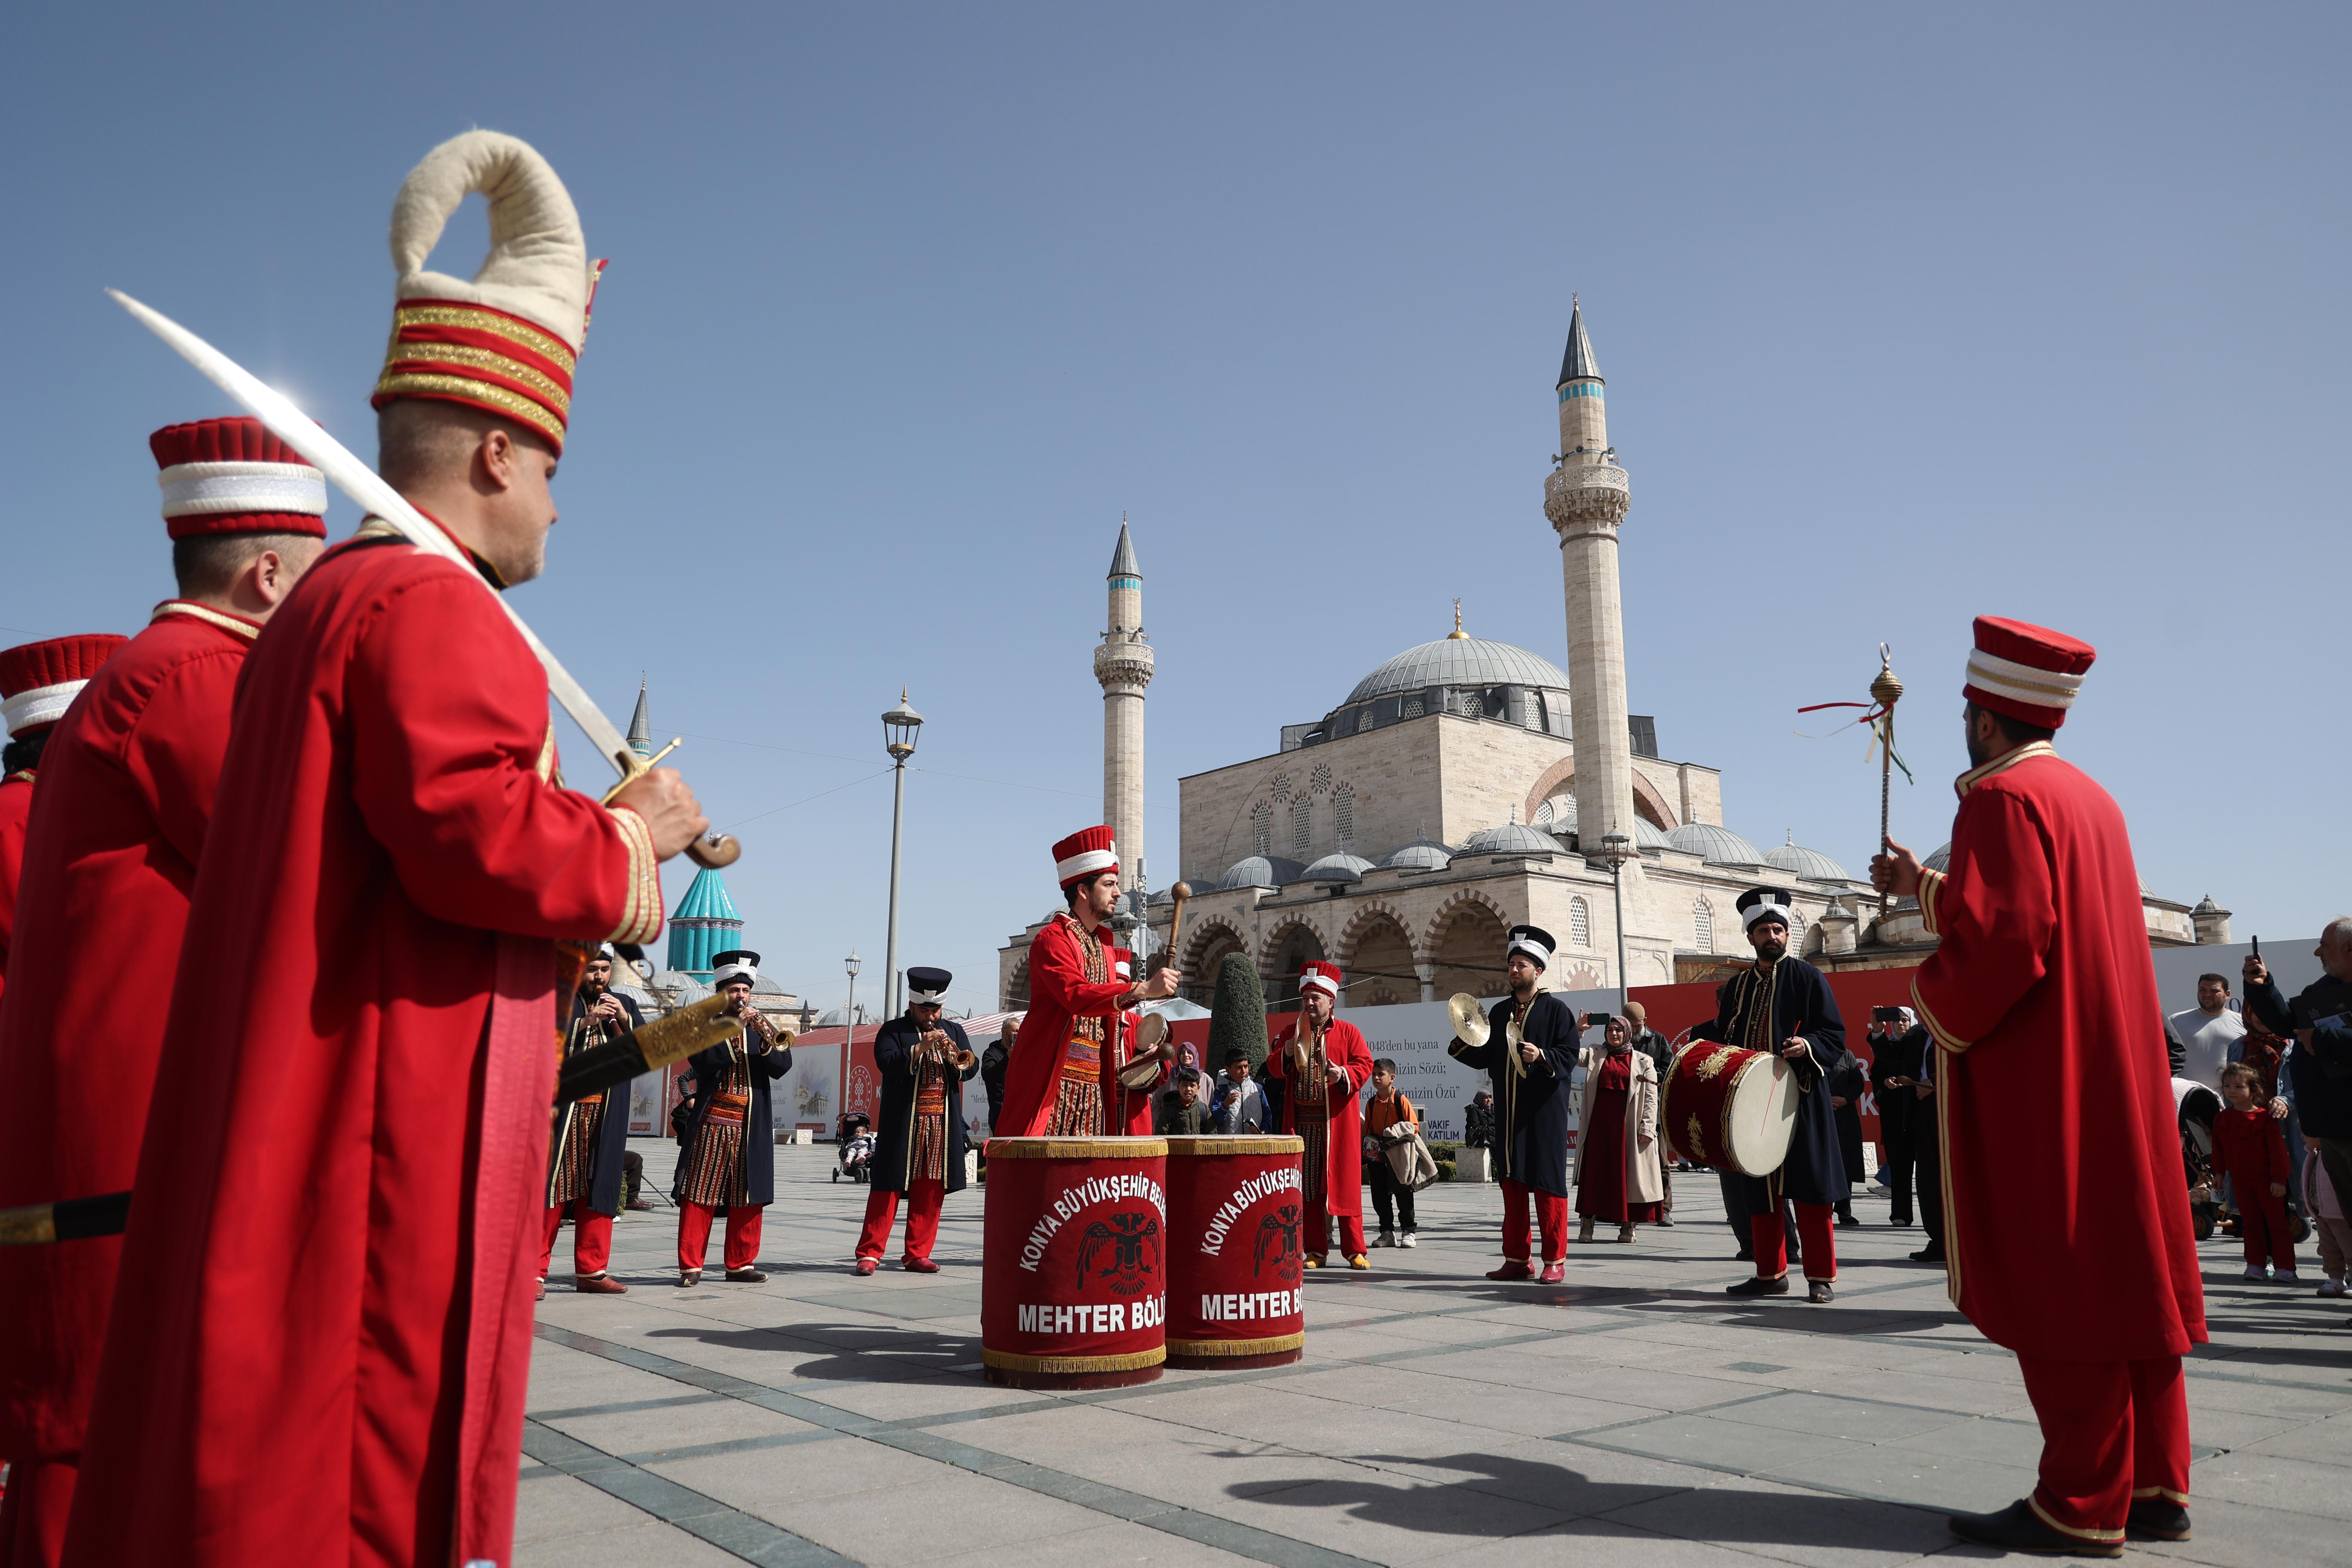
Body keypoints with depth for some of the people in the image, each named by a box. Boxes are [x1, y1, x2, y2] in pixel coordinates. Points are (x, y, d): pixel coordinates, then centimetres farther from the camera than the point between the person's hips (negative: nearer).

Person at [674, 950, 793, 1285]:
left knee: (749, 1199, 4)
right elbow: (703, 1062, -13)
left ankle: (741, 1264, 13)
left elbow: (782, 1067, 2)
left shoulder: (762, 1029, 15)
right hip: (712, 1125, -3)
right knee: (699, 1196, -2)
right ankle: (691, 1266, 3)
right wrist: (735, 1029, -17)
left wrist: (766, 1042, -16)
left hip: (752, 1129, 3)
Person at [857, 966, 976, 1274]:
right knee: (889, 1186, -2)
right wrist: (920, 1048, -20)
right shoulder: (893, 1031, 4)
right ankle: (870, 1253, 3)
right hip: (903, 1126, -4)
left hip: (942, 1125, 4)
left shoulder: (954, 1031, 16)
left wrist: (955, 1057, -12)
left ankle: (917, 1254, 13)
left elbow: (971, 1068, 7)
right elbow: (887, 1064, -12)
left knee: (930, 1191, 5)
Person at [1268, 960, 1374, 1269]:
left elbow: (1365, 1064, -2)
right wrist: (1286, 1053, -10)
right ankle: (1316, 1250, 13)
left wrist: (1344, 1074, -20)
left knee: (1345, 1183, -1)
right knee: (1307, 1185, 5)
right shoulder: (1292, 1032, 12)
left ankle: (1354, 1250, 6)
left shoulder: (1348, 1032, 4)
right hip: (1302, 1122, 3)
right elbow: (1273, 1069, 10)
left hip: (1338, 1122, -3)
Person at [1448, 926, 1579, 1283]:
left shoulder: (1555, 1009, 0)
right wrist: (1465, 1044, -2)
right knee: (1512, 1183, 7)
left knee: (1548, 1184, -3)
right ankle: (1517, 1259, 15)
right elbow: (1485, 1058, 16)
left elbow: (1569, 1056, -7)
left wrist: (1542, 1057, -23)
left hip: (1544, 1111, -5)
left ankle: (1555, 1261, 6)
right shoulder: (1499, 1012, 16)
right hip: (1508, 1110, 5)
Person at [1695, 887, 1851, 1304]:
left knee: (1808, 1189, -3)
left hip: (1800, 1099, -4)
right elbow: (1724, 1037, 19)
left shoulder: (1807, 977, 3)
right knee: (1758, 1190, 7)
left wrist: (1807, 1046, -20)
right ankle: (1771, 1273, 17)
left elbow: (1834, 1034, -1)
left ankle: (1821, 1277, 7)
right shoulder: (1737, 985, 15)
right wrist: (1698, 1039, 0)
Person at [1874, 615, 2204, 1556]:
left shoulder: (2003, 797, -14)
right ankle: (2152, 1486, 19)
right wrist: (1925, 888, 30)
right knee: (2124, 1268, 11)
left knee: (2058, 1282, -4)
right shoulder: (2091, 798, 15)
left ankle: (2082, 1507, 2)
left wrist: (1935, 1009, -6)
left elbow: (1998, 943, -23)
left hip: (2037, 1088, -9)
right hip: (2114, 1073, 9)